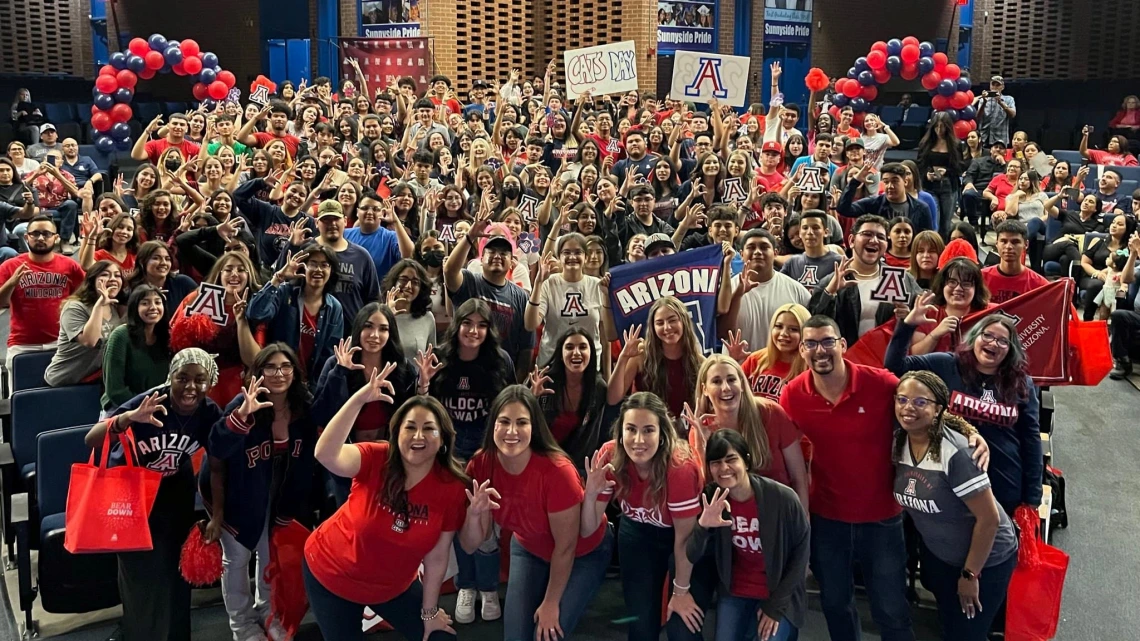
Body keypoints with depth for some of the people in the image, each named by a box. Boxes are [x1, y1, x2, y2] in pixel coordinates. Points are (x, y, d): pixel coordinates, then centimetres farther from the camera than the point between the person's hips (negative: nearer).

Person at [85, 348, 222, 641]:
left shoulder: (210, 413, -18)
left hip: (175, 493, 3)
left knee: (175, 569, 10)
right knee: (140, 573, -3)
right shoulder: (149, 402, -29)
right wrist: (129, 417, -51)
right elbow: (91, 440, -33)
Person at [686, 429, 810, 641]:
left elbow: (801, 548, -9)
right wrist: (703, 525, -35)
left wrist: (777, 605, -7)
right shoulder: (711, 499, -13)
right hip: (734, 592, 3)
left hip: (780, 593, -2)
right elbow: (692, 557, -14)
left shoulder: (782, 498, -21)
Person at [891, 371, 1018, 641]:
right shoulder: (898, 443, -10)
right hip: (937, 555, 6)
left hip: (986, 560, -6)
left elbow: (989, 518, -26)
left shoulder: (955, 452, -31)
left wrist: (970, 574, -19)